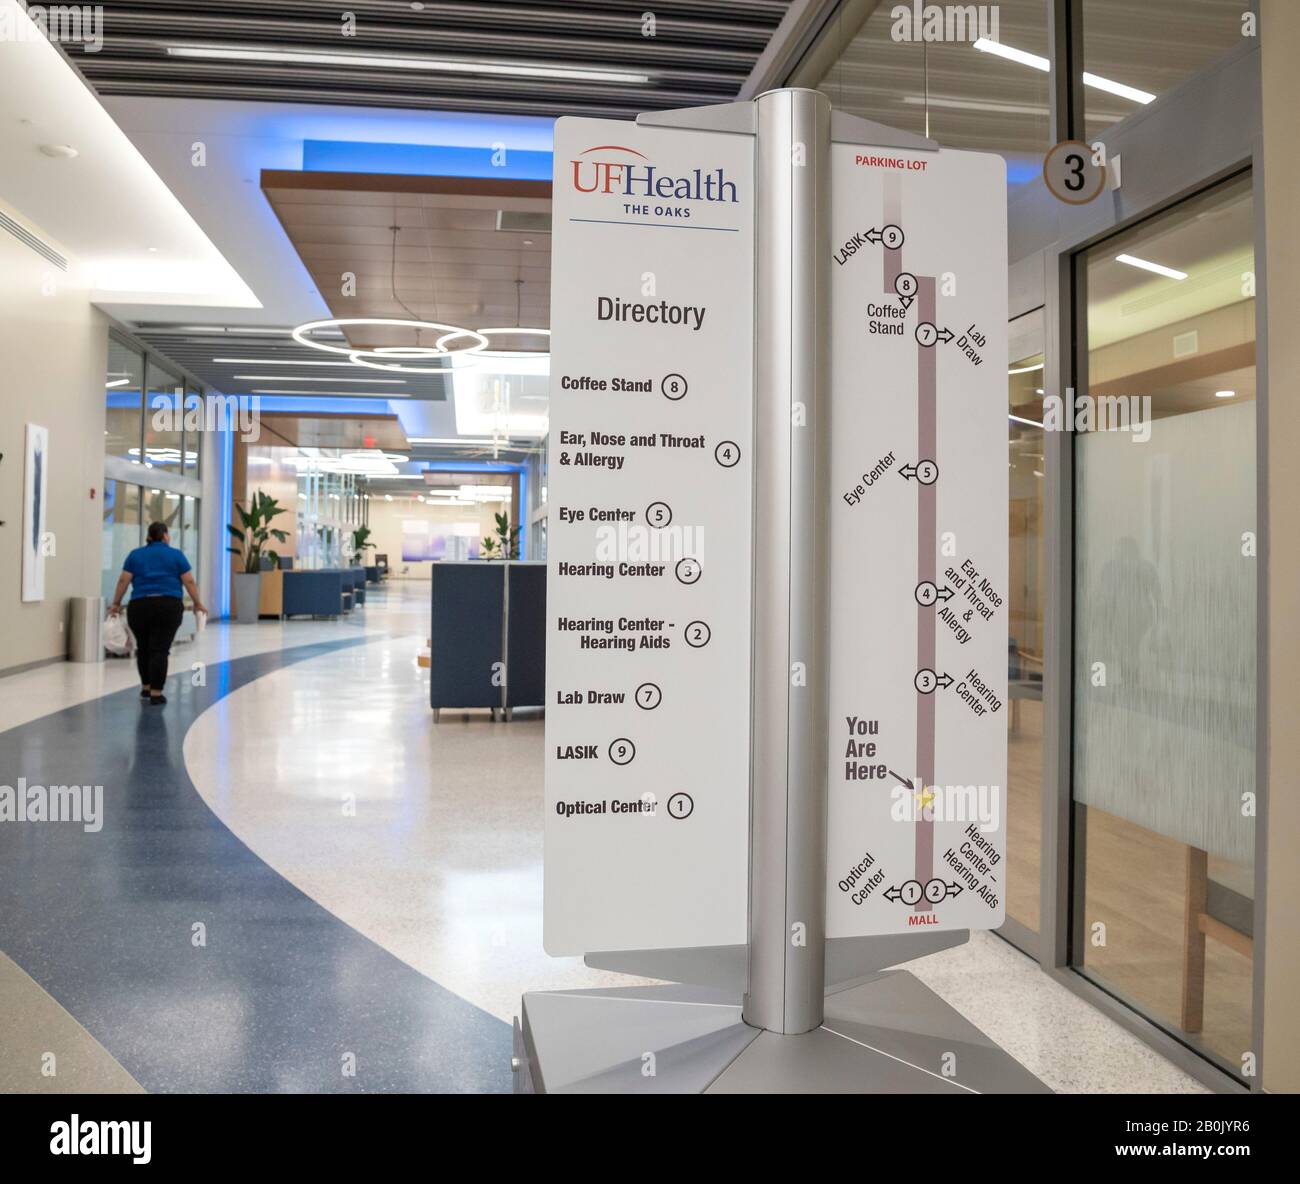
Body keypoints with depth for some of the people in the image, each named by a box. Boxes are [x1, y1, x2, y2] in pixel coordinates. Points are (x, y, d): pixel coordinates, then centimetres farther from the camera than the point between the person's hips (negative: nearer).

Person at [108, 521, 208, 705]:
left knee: (143, 648, 17)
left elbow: (123, 581, 6)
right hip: (168, 607, -3)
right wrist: (197, 603, 10)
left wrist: (116, 603, 13)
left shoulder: (135, 555, 11)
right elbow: (189, 581, 2)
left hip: (140, 607, 3)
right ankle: (156, 693, -5)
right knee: (160, 649, -3)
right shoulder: (176, 554, 5)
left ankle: (145, 688, 27)